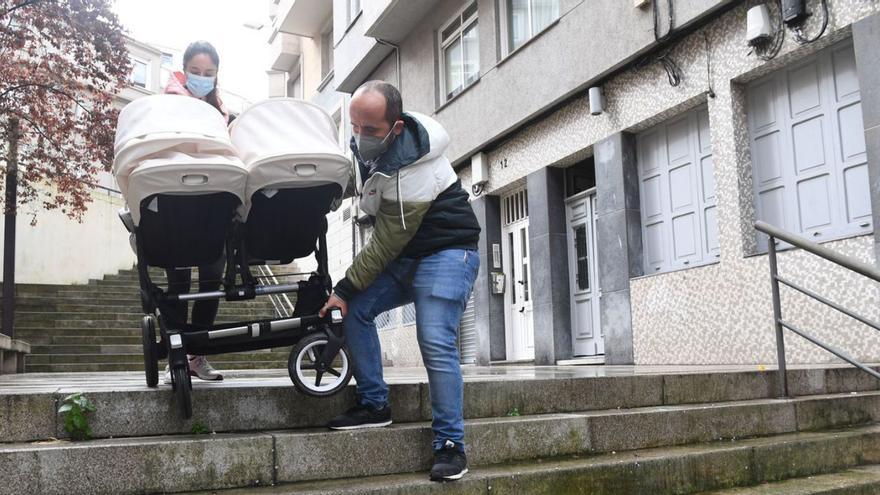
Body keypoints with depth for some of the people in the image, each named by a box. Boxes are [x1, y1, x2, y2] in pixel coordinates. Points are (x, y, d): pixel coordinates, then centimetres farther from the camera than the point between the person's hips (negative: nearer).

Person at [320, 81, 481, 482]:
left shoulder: (413, 165, -28)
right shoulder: (368, 144, -2)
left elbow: (387, 239, -22)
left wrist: (346, 289, -14)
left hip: (445, 253, -8)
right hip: (403, 254, 9)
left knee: (436, 343, -19)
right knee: (356, 311, -3)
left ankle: (450, 444, -10)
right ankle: (374, 404, 7)